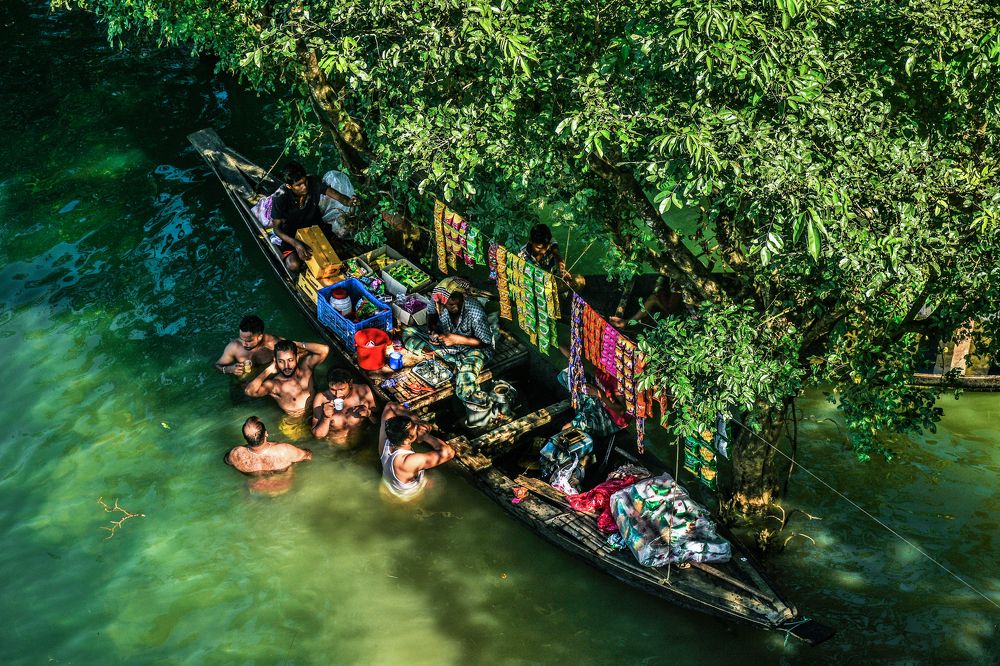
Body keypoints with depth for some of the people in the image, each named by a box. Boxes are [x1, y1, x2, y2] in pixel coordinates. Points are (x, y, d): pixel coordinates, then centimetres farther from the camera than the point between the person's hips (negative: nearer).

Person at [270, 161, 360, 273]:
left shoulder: (314, 182, -25)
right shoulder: (280, 199, -31)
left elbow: (338, 196, -21)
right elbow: (277, 228, -22)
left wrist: (349, 201, -46)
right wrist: (296, 243, -38)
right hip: (292, 234, -3)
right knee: (294, 265, -23)